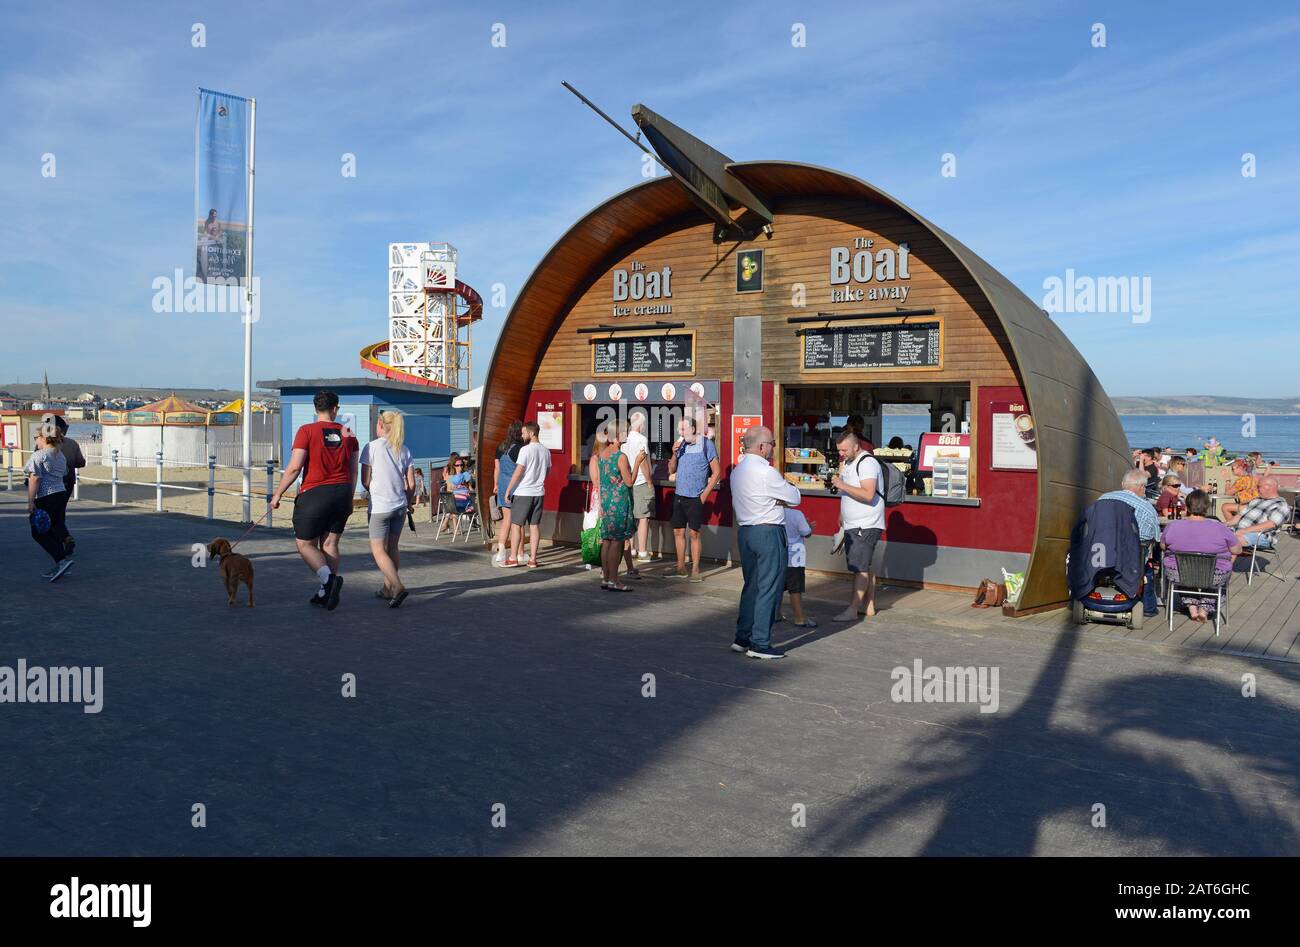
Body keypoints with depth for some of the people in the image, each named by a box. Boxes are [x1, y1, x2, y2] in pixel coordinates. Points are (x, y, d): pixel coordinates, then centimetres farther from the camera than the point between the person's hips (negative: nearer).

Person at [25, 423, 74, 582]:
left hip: (45, 498, -8)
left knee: (39, 533, 1)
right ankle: (59, 568, 13)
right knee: (54, 531, 13)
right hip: (61, 495, 8)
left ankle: (63, 559, -12)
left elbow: (34, 479, -16)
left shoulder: (38, 456, -11)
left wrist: (30, 502, -16)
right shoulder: (61, 455, 14)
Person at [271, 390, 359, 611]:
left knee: (305, 544, 5)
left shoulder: (307, 431, -6)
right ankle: (325, 592, 13)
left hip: (314, 493, -4)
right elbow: (353, 471, 10)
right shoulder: (347, 433, 7)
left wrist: (278, 494, -2)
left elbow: (294, 467, -11)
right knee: (330, 544, 12)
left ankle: (329, 578, -17)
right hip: (342, 493, 5)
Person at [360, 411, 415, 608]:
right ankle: (388, 588, 24)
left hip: (379, 505, -5)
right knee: (392, 548, 16)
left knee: (378, 550, -1)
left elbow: (365, 481, -5)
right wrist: (409, 503, 21)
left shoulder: (371, 447, -6)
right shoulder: (404, 450, 6)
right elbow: (411, 483, 5)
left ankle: (398, 586, -18)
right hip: (400, 505, 5)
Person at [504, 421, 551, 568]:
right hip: (539, 493, 6)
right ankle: (533, 559, 7)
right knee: (534, 525, 7)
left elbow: (518, 472, -16)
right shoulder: (546, 451, 7)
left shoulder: (525, 450, -13)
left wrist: (508, 490, -9)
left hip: (523, 493, -6)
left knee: (516, 525, 3)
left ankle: (513, 558, 5)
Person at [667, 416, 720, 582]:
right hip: (679, 495, 5)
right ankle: (681, 568, 17)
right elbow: (671, 470, 13)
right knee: (678, 531, 8)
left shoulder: (706, 444, -7)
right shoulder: (680, 444, 9)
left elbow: (716, 472, -6)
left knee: (694, 533, -1)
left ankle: (695, 570, 6)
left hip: (695, 498, -5)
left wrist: (705, 494, -9)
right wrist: (674, 454, -5)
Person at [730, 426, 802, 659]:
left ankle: (742, 638, 20)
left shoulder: (737, 471, 11)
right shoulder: (766, 473, -16)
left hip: (744, 531, 9)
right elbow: (795, 498, -7)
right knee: (769, 588, -2)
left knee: (751, 585, 16)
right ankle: (760, 644, 1)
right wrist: (788, 484, 12)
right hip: (768, 532, -8)